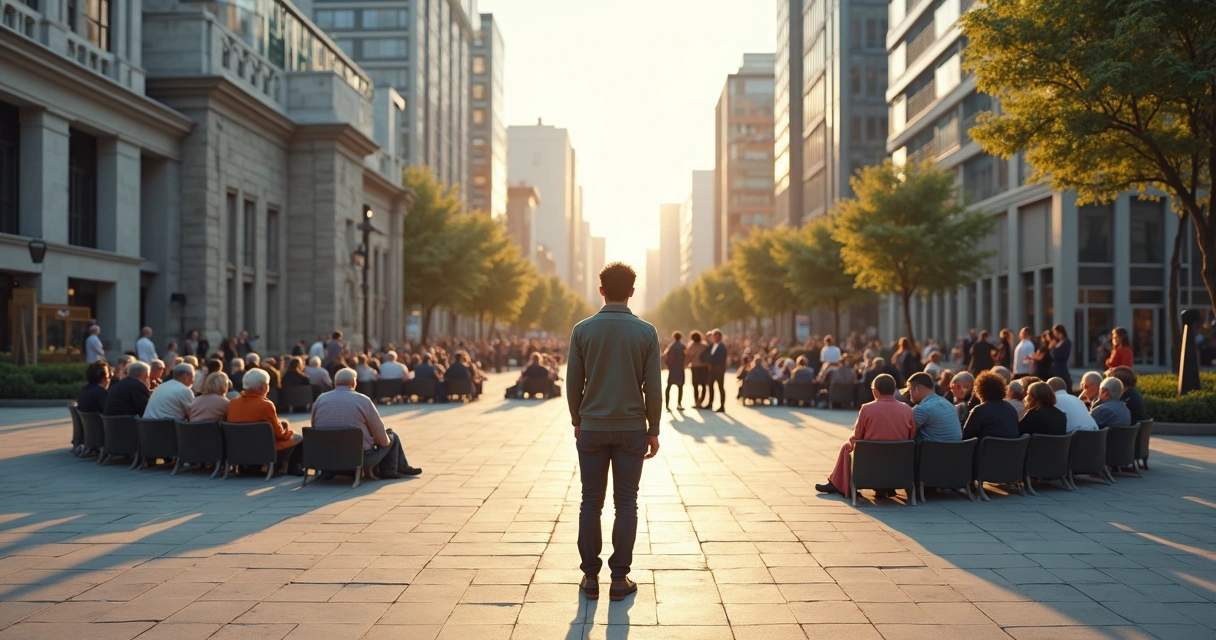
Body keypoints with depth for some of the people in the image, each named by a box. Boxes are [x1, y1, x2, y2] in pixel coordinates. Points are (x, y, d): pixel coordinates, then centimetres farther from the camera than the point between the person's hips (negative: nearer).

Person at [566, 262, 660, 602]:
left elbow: (573, 383, 1)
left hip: (592, 429, 1)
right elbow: (653, 387, -3)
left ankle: (590, 577, 12)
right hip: (631, 429, -1)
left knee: (591, 504, 8)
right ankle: (619, 578, 8)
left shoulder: (583, 330, -2)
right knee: (626, 504, 5)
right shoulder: (646, 332, -4)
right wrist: (653, 430, 6)